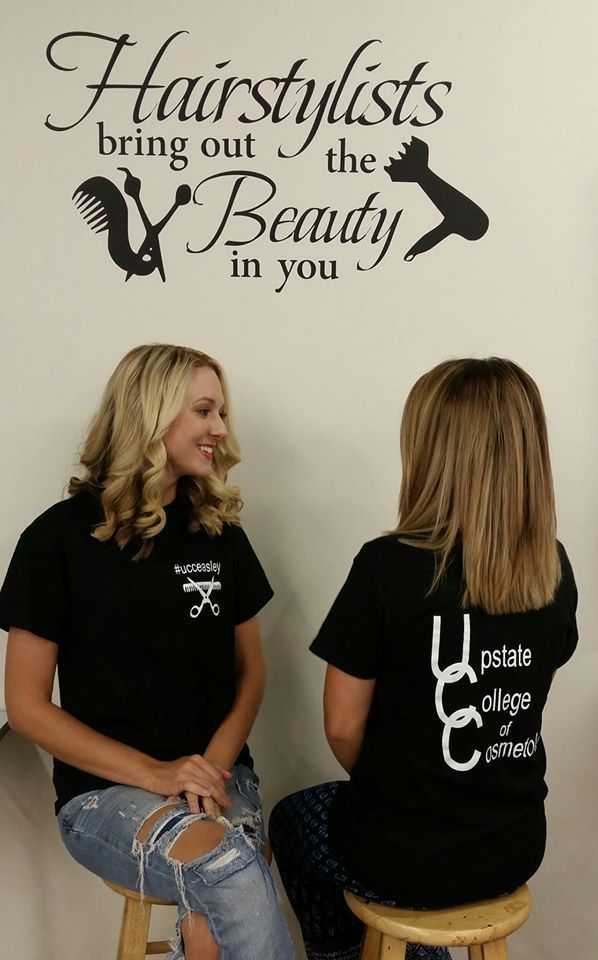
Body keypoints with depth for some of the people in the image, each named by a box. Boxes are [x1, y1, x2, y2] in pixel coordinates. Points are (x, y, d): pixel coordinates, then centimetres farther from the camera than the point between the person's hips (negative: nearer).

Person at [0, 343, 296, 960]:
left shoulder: (220, 533, 6)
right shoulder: (60, 537, -6)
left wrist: (216, 763, -7)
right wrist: (155, 773, -14)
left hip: (217, 772, 3)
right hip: (104, 788, -3)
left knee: (220, 898, -28)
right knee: (228, 866, -31)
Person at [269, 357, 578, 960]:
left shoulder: (388, 566, -23)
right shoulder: (555, 568, -7)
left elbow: (343, 728, -15)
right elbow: (523, 693, 6)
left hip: (406, 859, -4)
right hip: (517, 849, 5)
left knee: (293, 818, 28)